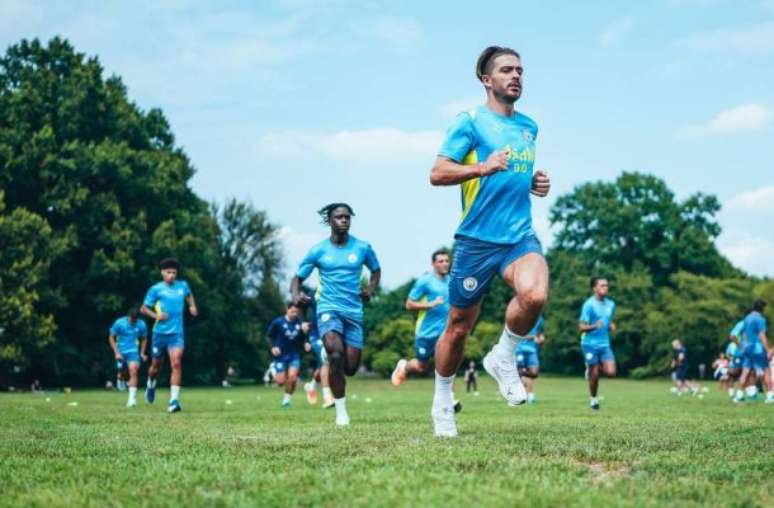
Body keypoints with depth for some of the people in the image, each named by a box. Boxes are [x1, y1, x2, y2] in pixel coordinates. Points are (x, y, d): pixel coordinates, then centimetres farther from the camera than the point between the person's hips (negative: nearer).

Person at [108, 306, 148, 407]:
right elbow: (111, 337, -2)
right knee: (121, 372, 12)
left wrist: (142, 353, 6)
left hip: (133, 352, 0)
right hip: (121, 352, 0)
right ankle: (120, 380, 53)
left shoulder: (141, 325, -5)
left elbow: (144, 339, 13)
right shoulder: (119, 323, -10)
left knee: (133, 371, -20)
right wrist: (116, 352, -9)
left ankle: (132, 399, -25)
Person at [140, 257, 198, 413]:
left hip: (177, 333, 1)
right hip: (160, 333, -1)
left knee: (176, 363, -17)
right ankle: (151, 385, 46)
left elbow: (189, 295, 30)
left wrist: (192, 306, 11)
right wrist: (156, 315, -17)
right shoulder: (156, 289, -3)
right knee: (156, 365, 12)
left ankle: (174, 400, -21)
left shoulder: (183, 286, 6)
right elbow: (144, 308, 0)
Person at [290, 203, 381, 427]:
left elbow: (376, 270, 22)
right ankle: (341, 410, -18)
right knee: (335, 353, -28)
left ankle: (329, 374, 38)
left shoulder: (362, 248, 5)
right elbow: (297, 277, 5)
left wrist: (371, 289, 3)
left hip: (354, 311, 3)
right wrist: (295, 294, -17)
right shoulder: (318, 251, 1)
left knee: (350, 367, -2)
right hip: (328, 308, -2)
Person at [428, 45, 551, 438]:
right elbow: (437, 174, -10)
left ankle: (503, 358, -1)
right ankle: (442, 402, 26)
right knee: (459, 327, 5)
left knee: (535, 295, -27)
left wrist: (535, 183, 10)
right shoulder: (470, 122, -3)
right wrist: (482, 168, -24)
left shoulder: (528, 126, 16)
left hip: (520, 235, 4)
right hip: (477, 238, -4)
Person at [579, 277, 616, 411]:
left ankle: (595, 368, 22)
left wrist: (612, 326, 2)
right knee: (594, 375, -1)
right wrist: (594, 326, -30)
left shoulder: (610, 304, 9)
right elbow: (581, 327, -11)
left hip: (605, 344, 5)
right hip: (590, 344, -5)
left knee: (611, 372, -10)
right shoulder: (589, 305, -10)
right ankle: (594, 400, 20)